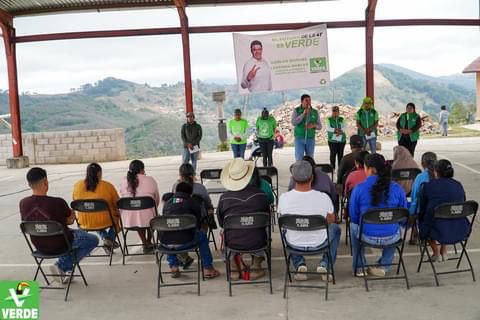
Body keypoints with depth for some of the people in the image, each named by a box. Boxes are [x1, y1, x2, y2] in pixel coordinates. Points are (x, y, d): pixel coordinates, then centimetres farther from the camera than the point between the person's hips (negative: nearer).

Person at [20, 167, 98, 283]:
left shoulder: (23, 203, -12)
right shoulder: (57, 203, -28)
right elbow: (70, 220, -11)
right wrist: (71, 213, 13)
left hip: (39, 246, 6)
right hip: (59, 245, -6)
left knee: (73, 232, 33)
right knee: (93, 239, 14)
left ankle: (65, 270, 28)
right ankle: (61, 266, 7)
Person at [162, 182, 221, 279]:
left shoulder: (167, 203, 18)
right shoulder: (193, 203, 9)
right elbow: (198, 224, 15)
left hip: (165, 243, 3)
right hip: (184, 242, -3)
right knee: (202, 235, 27)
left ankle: (173, 267, 30)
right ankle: (207, 269, 28)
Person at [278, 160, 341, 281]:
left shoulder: (284, 198, -20)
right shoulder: (323, 198, -22)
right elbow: (331, 221, -1)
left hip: (294, 244, 1)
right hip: (319, 244, -1)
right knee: (335, 228, 30)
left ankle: (299, 265, 20)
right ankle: (325, 265, 16)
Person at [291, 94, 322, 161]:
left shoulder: (315, 112, 3)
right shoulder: (296, 111, -3)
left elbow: (319, 126, 6)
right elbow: (293, 123, -16)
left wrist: (313, 125, -17)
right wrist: (303, 114, -22)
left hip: (310, 139, 2)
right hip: (299, 138, -2)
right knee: (299, 160, -6)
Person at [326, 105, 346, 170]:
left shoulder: (341, 119, 12)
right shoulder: (329, 119, 5)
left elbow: (344, 128, 0)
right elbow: (328, 128, -7)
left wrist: (340, 131, -19)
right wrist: (335, 130, -20)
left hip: (342, 140, 2)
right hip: (332, 140, -2)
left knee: (340, 154, 2)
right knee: (333, 154, -4)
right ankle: (332, 168, 3)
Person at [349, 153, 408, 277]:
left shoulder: (359, 188, -10)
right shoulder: (397, 188, -4)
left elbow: (353, 216, -1)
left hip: (367, 236, -1)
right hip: (392, 238, 2)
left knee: (354, 226, 34)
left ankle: (359, 267, 38)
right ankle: (384, 267, 35)